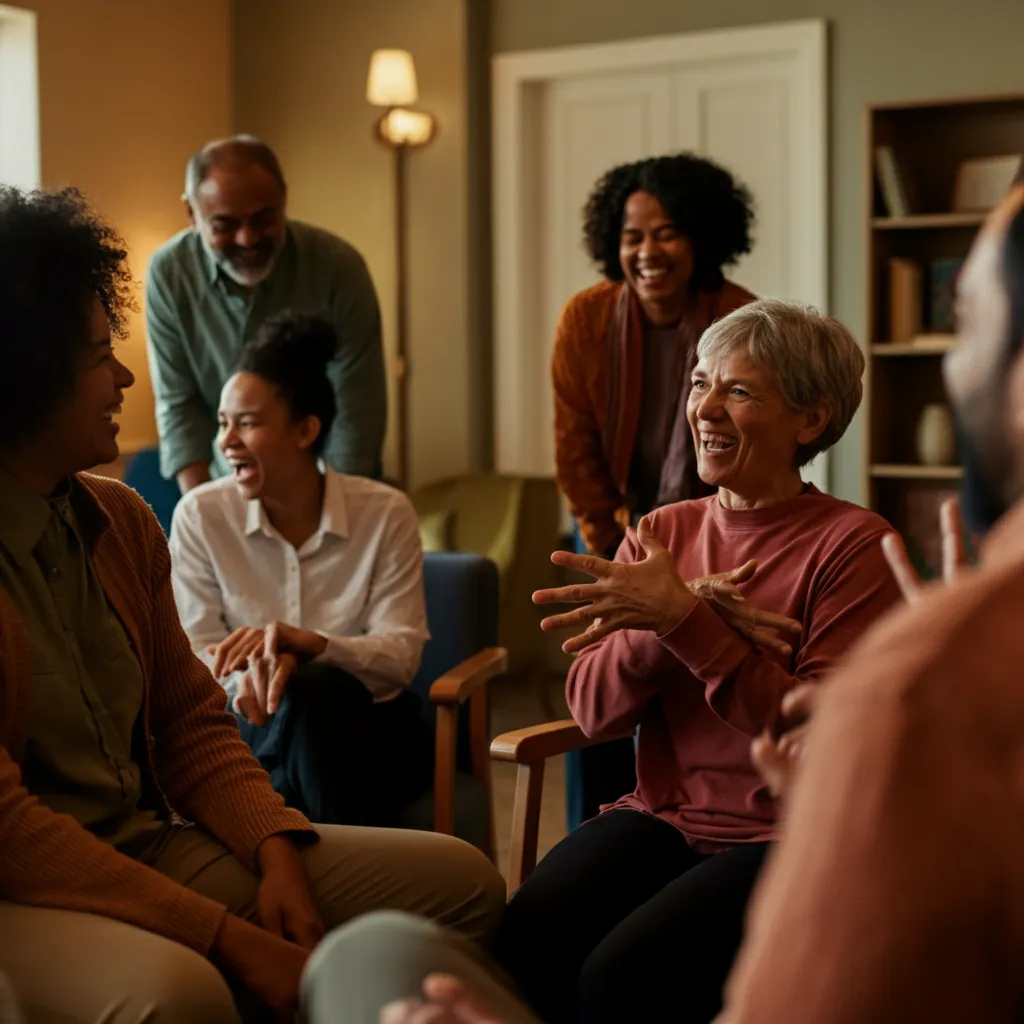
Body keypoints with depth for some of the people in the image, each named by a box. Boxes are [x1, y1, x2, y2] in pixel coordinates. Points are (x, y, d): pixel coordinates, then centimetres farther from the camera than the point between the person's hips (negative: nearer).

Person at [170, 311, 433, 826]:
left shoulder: (386, 512, -7)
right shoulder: (200, 515, -4)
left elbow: (403, 654, -15)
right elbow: (195, 654, -8)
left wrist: (309, 643, -35)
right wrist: (247, 675, -32)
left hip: (368, 726, 0)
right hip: (255, 728, 1)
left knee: (315, 687, -34)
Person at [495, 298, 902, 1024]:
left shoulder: (851, 543, -6)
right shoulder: (663, 531, 9)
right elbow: (594, 710, 3)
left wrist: (683, 620, -21)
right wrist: (668, 623, -16)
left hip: (789, 837, -4)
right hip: (661, 818, 4)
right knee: (524, 944, -24)